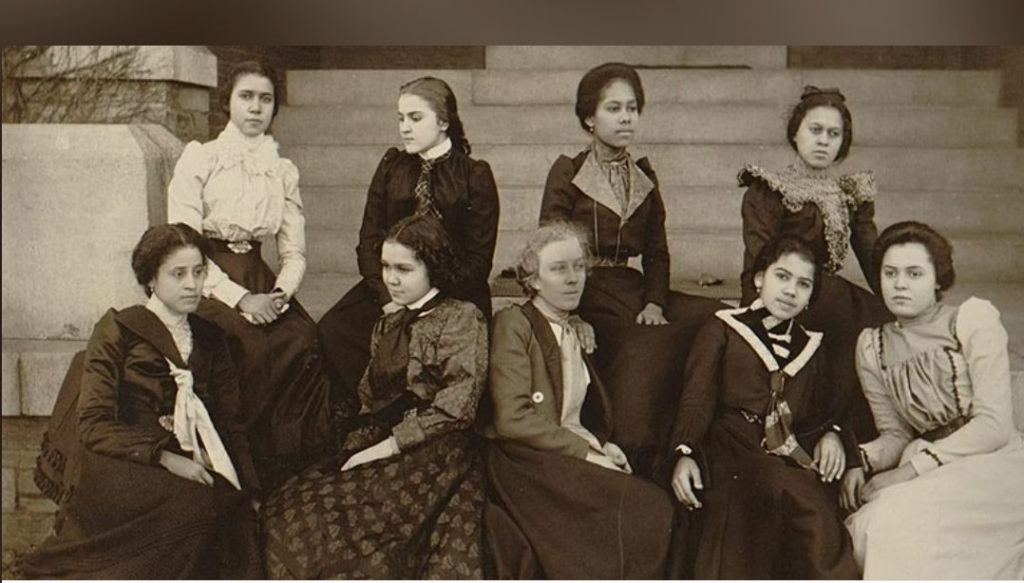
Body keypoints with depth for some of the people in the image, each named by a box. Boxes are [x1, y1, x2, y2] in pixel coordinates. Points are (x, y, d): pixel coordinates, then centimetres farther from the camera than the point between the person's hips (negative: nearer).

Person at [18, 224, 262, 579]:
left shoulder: (209, 340, 17)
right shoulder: (117, 331, 2)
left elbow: (230, 425, 16)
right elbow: (92, 425, -7)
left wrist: (249, 490, 0)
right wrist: (163, 457, -20)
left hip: (189, 467, 5)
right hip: (118, 468, -4)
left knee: (235, 508, -26)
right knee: (197, 505, -32)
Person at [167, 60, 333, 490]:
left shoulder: (284, 172, 15)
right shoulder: (199, 158, 2)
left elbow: (295, 252, 12)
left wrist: (281, 293, -10)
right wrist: (240, 298, -17)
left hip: (260, 281, 4)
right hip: (206, 283, -4)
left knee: (304, 342, -24)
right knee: (250, 347, -31)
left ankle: (301, 472, -14)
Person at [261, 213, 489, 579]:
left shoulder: (463, 318, 0)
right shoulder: (387, 326, 22)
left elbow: (456, 408, -9)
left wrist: (388, 447, -11)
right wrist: (356, 450, 1)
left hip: (436, 455, -7)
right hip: (379, 450, 7)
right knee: (285, 512, -16)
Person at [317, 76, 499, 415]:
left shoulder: (475, 176, 5)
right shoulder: (391, 167, 15)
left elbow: (478, 260, 0)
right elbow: (368, 241, 9)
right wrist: (388, 299, -8)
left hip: (453, 297, -3)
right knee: (332, 332, -23)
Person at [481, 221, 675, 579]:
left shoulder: (577, 331, 19)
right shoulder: (512, 324, -5)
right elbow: (512, 419, -14)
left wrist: (602, 445, 1)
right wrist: (586, 452, -15)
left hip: (575, 455, 7)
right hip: (526, 463, -7)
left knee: (654, 507, -19)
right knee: (647, 508, -24)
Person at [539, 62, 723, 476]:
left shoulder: (644, 177, 16)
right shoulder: (567, 173, 2)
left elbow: (657, 253, 14)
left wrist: (654, 303, -4)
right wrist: (568, 317, -15)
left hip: (634, 291, 5)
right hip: (583, 298, -5)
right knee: (645, 352, -30)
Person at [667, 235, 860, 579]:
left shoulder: (810, 346, 27)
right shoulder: (722, 331, 14)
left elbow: (821, 409, 27)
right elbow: (697, 398, 4)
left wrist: (830, 434, 3)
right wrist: (685, 452, -12)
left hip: (793, 455, 4)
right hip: (733, 445, -3)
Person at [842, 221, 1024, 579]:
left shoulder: (973, 319, -3)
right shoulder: (872, 347, 10)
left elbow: (995, 424, -11)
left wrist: (914, 468, -18)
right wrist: (860, 461, -9)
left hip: (995, 464, -4)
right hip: (933, 474, 4)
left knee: (895, 519, -30)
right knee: (860, 529, -25)